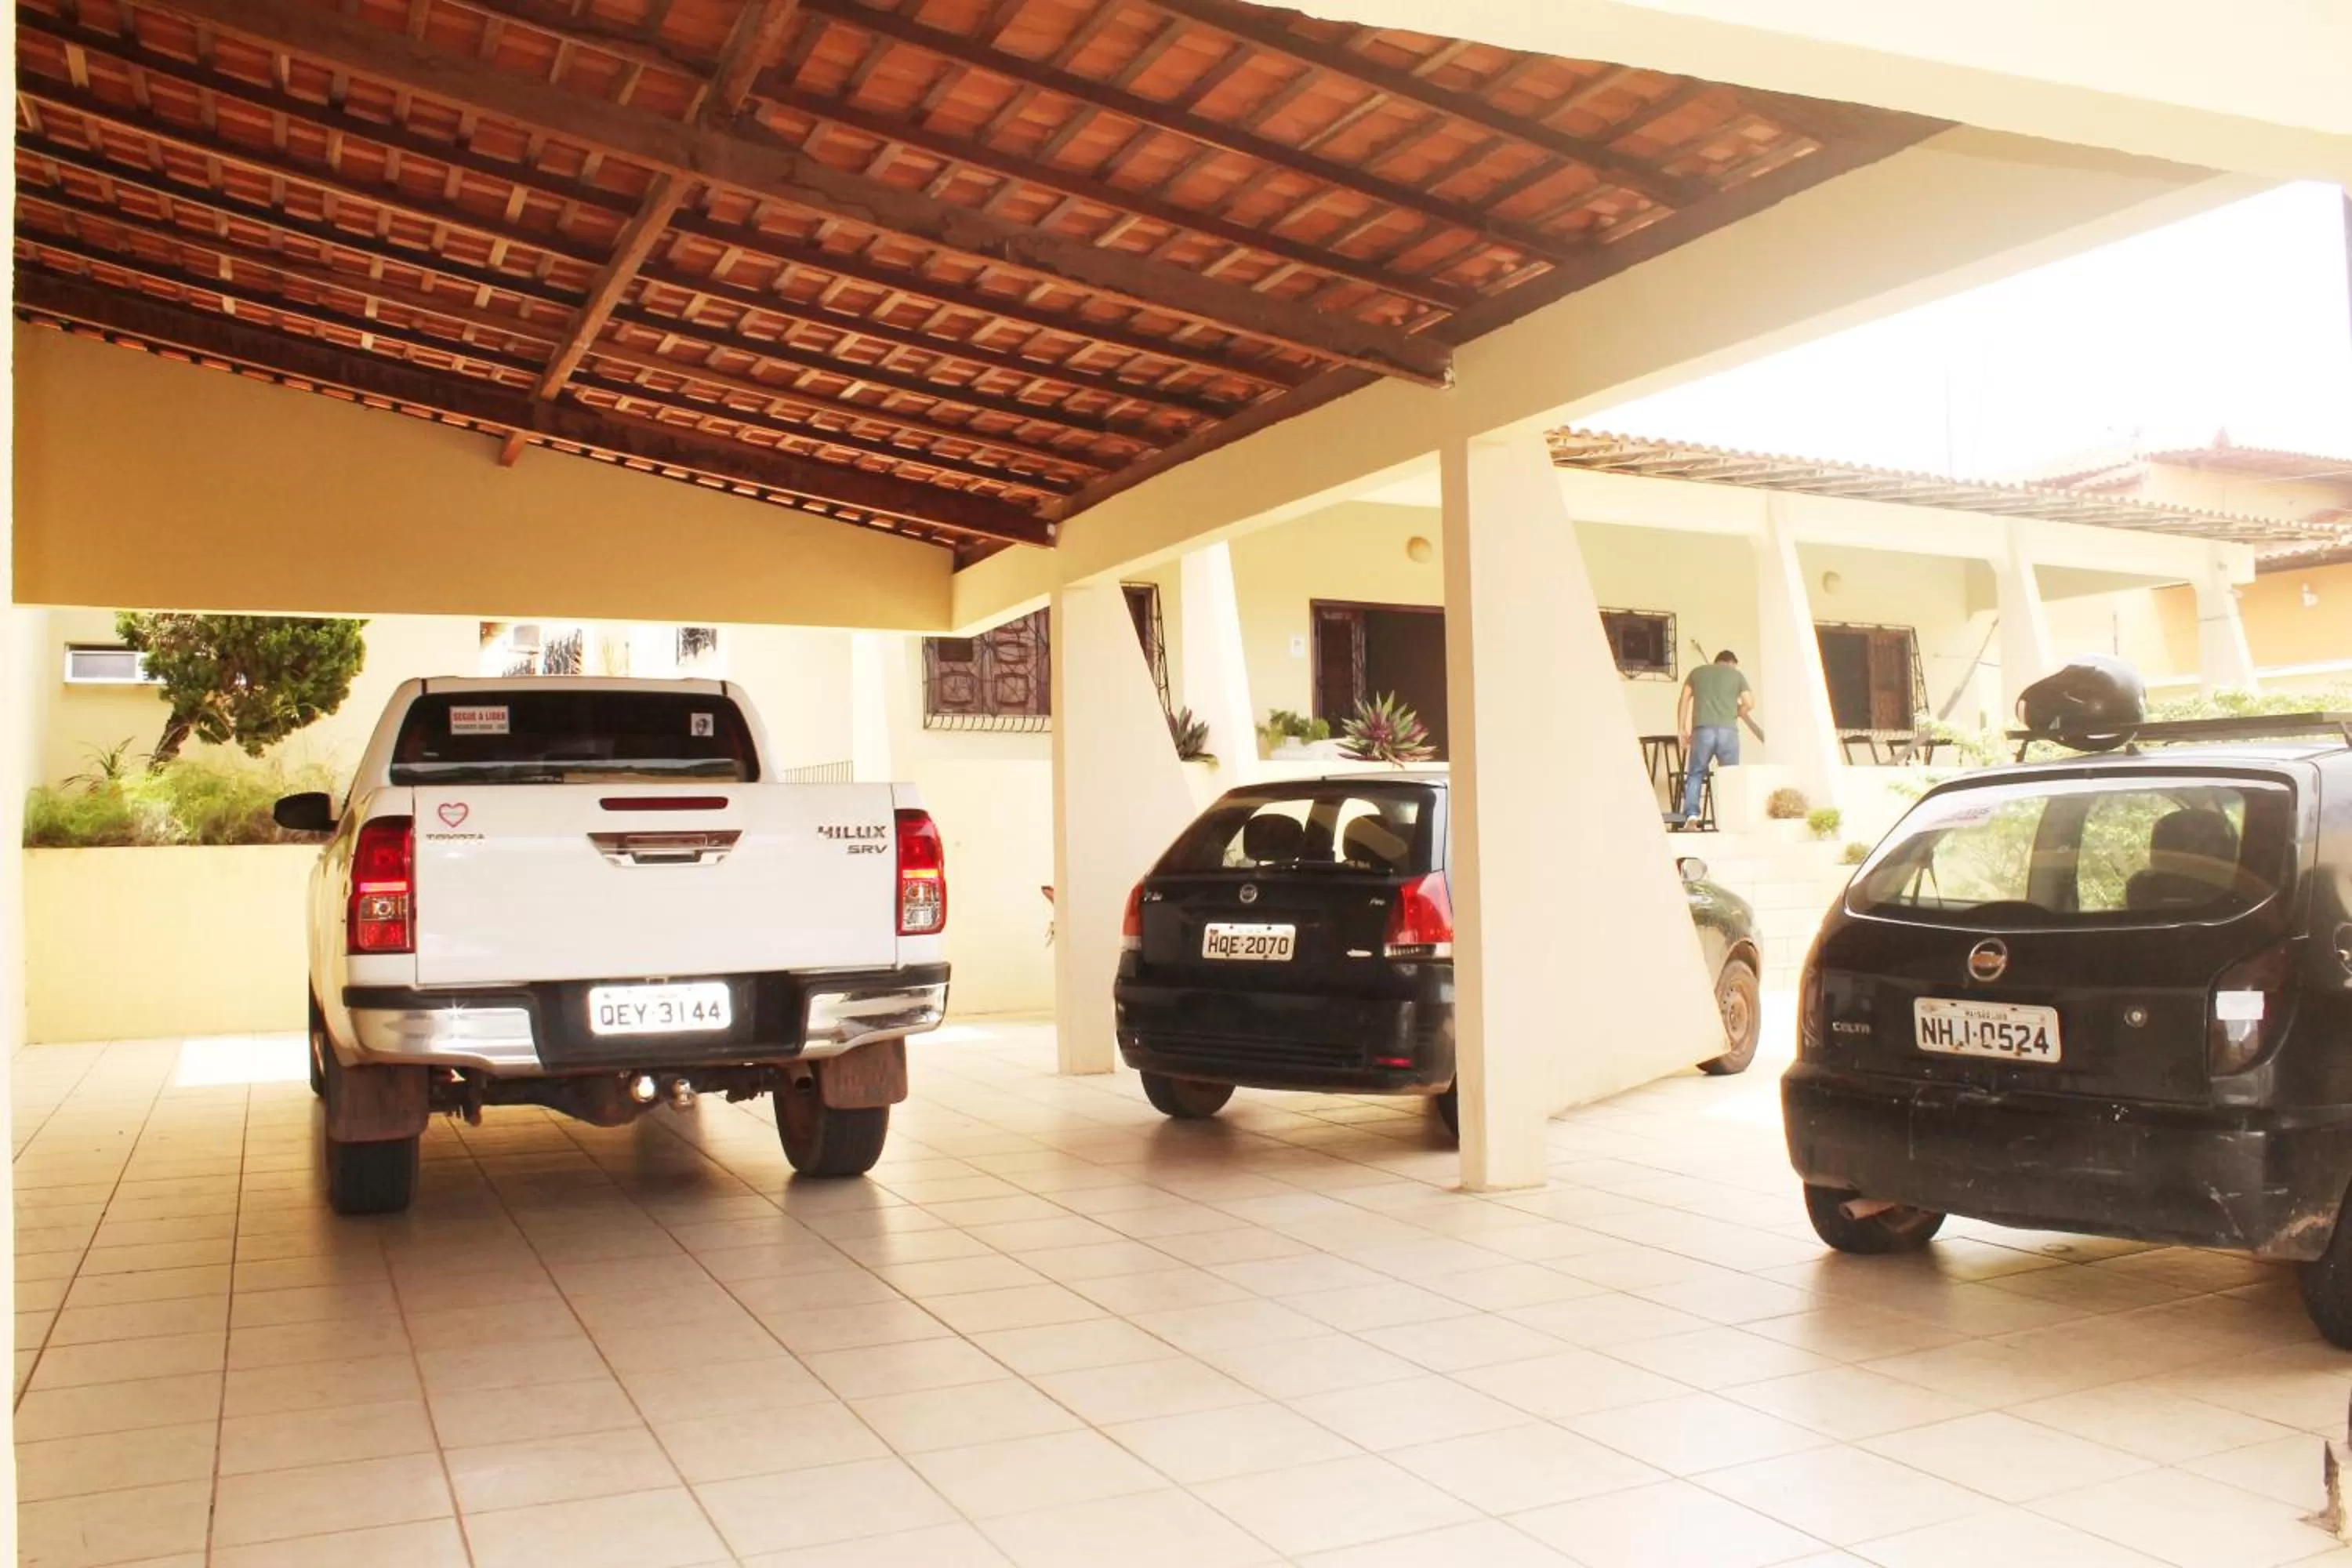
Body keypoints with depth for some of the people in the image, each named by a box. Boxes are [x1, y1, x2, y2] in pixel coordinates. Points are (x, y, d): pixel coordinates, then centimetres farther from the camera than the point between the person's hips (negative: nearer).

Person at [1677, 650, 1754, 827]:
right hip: (1728, 730, 0)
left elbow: (1684, 701, 12)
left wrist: (1682, 731, 13)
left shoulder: (1697, 672, 19)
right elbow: (1749, 704, 6)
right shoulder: (1736, 674, 15)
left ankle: (1691, 816, -10)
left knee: (1696, 774, 6)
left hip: (1703, 730, 0)